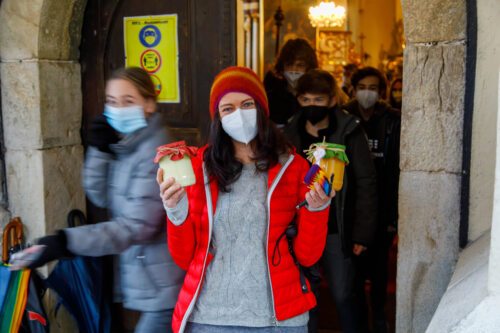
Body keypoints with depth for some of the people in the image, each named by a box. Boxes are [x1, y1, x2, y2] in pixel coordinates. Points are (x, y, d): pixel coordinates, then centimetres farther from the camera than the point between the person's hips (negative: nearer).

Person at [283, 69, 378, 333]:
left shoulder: (349, 132, -6)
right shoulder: (291, 134, 2)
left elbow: (366, 184, -6)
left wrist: (362, 233, -10)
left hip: (337, 231, -2)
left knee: (344, 296, 8)